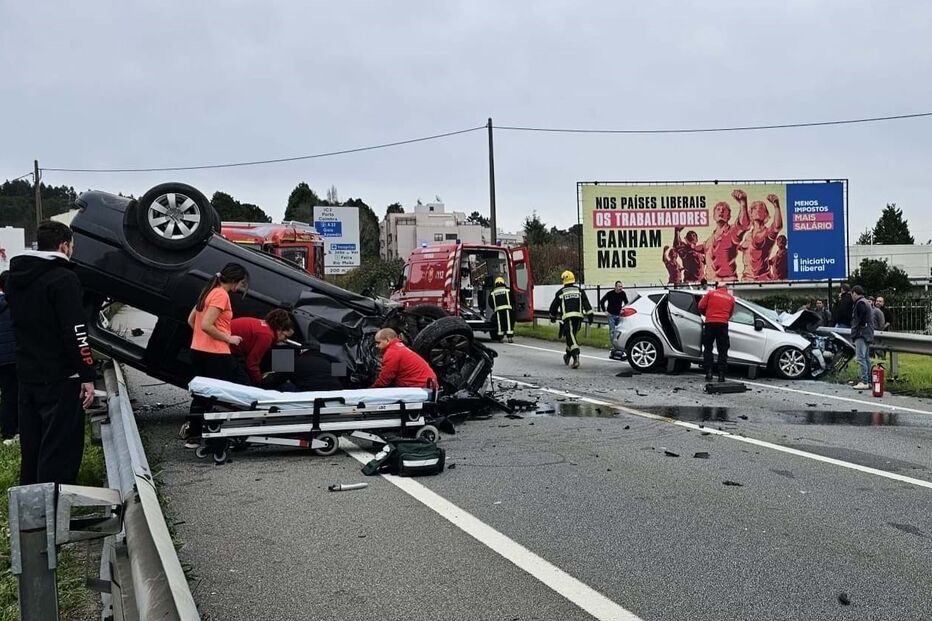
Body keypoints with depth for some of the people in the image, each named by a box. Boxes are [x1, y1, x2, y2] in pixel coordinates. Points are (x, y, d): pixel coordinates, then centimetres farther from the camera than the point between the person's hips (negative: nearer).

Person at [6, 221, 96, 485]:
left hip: (27, 376, 8)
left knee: (31, 445, 17)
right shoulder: (63, 278, -15)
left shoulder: (14, 277, 11)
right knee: (60, 449, -3)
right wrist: (87, 376, -17)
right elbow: (75, 332, -19)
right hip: (60, 379, -8)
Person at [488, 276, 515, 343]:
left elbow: (490, 303, 14)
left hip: (498, 310, 2)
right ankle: (510, 337, -7)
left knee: (500, 324, 5)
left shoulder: (492, 292, 14)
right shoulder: (507, 290, 9)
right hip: (507, 309, -2)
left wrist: (494, 309, 27)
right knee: (509, 323, -1)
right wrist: (512, 307, 21)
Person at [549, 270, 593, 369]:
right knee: (571, 335, 18)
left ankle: (576, 356, -26)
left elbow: (554, 305, 14)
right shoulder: (579, 290, 13)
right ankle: (568, 355, 30)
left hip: (567, 316, -4)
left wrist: (552, 316, 29)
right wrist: (589, 315, 0)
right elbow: (586, 303, 3)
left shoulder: (560, 292, 7)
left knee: (570, 336, -9)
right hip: (578, 316, 4)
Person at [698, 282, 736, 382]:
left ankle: (708, 373, 0)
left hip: (710, 323, -1)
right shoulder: (731, 298, 12)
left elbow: (701, 306, 5)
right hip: (723, 324, 1)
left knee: (707, 349, 8)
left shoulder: (711, 293, 7)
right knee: (722, 351, 5)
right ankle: (721, 375, 0)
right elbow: (730, 313, 14)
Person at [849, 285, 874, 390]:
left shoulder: (860, 303, -12)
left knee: (861, 358, -12)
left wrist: (854, 333, -15)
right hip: (868, 334, 11)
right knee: (866, 358, 14)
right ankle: (868, 381, 17)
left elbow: (858, 320, -20)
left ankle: (864, 381, -16)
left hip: (861, 334, -11)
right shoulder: (866, 302, 20)